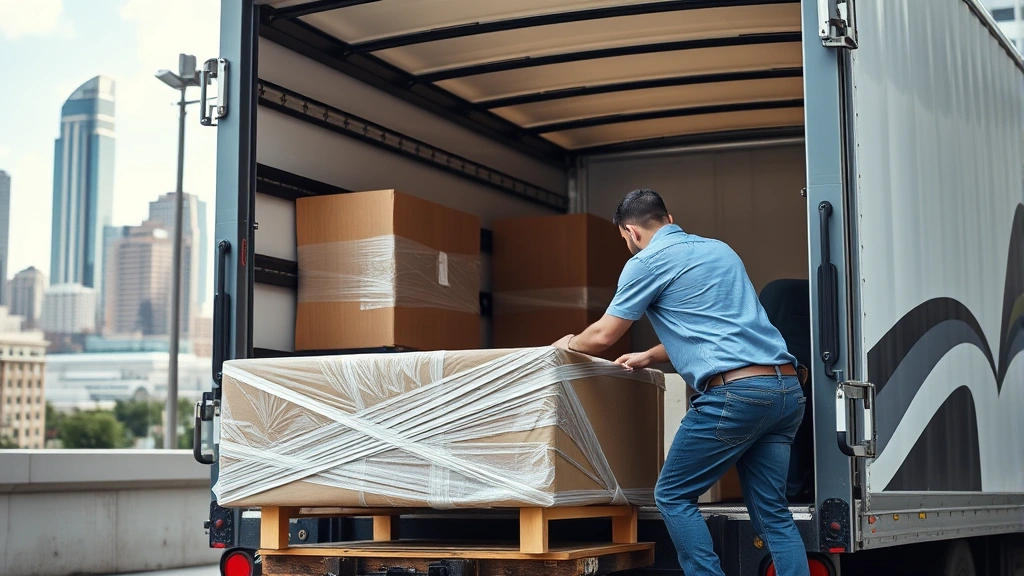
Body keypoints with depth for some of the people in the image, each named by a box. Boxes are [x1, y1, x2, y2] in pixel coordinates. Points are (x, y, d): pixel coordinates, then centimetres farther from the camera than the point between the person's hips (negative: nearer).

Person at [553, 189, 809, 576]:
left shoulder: (647, 262, 2)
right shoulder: (718, 249, 25)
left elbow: (602, 337, 7)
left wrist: (570, 343, 29)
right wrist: (648, 358, 45)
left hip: (735, 392, -7)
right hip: (788, 388, 8)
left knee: (673, 496, 7)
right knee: (772, 513, 9)